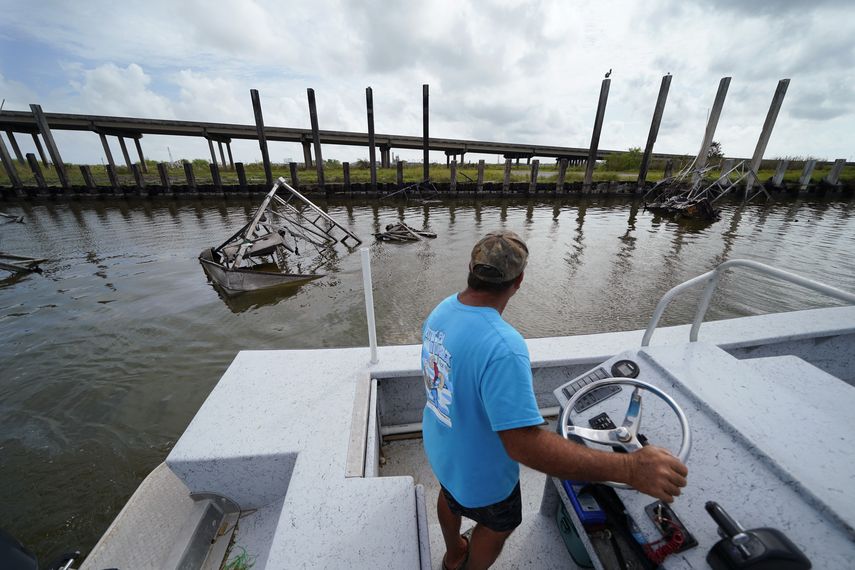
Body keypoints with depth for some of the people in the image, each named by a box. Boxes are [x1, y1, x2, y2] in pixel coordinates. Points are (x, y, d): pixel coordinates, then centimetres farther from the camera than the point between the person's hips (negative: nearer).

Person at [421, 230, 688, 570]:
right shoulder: (503, 347, -43)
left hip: (440, 448, 7)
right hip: (479, 471, -7)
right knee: (497, 527, 28)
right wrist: (630, 469, -34)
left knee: (450, 498, 36)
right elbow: (523, 445, -40)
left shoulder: (442, 309, -16)